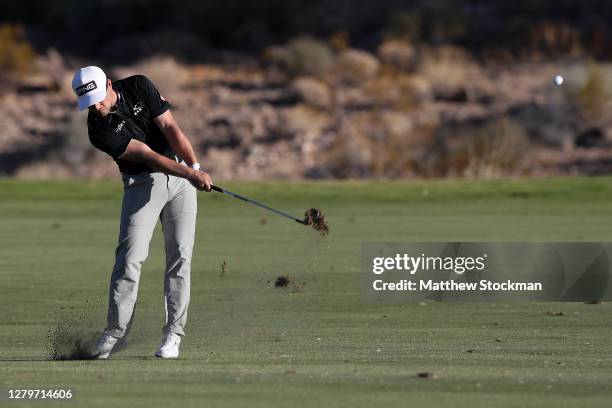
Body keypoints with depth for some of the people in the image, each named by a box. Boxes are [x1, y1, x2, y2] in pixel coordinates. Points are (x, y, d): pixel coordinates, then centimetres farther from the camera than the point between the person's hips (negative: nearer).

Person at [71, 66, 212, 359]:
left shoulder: (139, 87, -8)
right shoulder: (99, 130, -16)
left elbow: (170, 128, -9)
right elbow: (148, 155, -22)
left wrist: (195, 167, -18)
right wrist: (192, 175, -29)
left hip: (181, 175, 2)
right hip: (142, 183, -2)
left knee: (180, 256, -4)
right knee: (130, 255, -15)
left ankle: (173, 335, -3)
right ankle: (116, 330, -7)